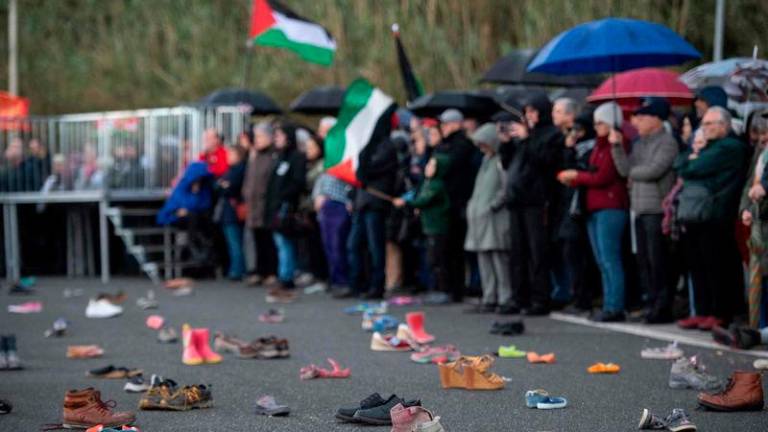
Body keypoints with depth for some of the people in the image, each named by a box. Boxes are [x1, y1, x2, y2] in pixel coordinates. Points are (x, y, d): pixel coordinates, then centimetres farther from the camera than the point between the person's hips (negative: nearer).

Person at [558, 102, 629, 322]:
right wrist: (573, 179, -1)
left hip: (610, 208, -9)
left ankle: (614, 307, -9)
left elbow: (601, 178, -14)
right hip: (594, 208, 10)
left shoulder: (616, 145, -10)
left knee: (609, 259, -10)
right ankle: (610, 306, 12)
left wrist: (576, 176, -1)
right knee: (602, 261, 9)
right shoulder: (600, 145, 19)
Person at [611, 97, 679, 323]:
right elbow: (625, 169, 9)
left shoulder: (667, 142, -8)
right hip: (640, 209, 8)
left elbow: (653, 171, -18)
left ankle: (663, 308, -2)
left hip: (657, 209, -8)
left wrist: (633, 172, -1)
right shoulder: (640, 143, 18)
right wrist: (617, 146, 0)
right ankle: (651, 303, 17)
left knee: (657, 260, -6)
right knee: (644, 261, 10)